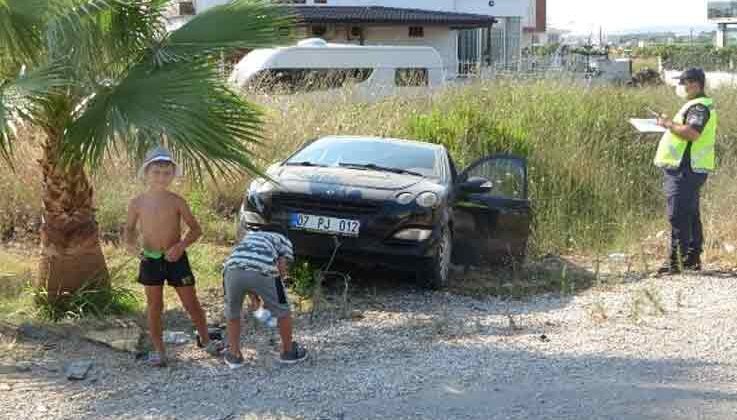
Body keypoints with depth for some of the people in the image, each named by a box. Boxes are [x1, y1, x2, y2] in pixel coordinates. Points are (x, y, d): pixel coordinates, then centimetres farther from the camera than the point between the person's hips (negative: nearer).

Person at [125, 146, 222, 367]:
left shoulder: (177, 202, -9)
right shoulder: (137, 203, -5)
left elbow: (195, 229, -3)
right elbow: (130, 228, 10)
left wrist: (182, 245, -19)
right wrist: (130, 244, -10)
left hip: (175, 258, -1)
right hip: (150, 260, 1)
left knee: (191, 303, 6)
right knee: (154, 307, 10)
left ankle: (205, 340, 28)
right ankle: (158, 350, 23)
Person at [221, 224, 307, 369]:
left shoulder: (249, 236, 43)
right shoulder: (284, 240, 32)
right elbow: (282, 269, 20)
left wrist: (254, 297, 48)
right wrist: (269, 298, 33)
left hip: (233, 269, 3)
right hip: (262, 270, -3)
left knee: (232, 313, 28)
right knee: (282, 311, 21)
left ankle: (234, 355, 36)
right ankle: (288, 352, 36)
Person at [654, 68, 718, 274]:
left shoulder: (699, 106, -13)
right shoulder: (698, 105, 21)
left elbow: (692, 133, -28)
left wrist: (669, 124, -18)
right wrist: (671, 125, 17)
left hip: (685, 170, -11)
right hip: (690, 169, 11)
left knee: (679, 216, -10)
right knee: (691, 214, 15)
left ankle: (676, 261, -8)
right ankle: (693, 258, 22)